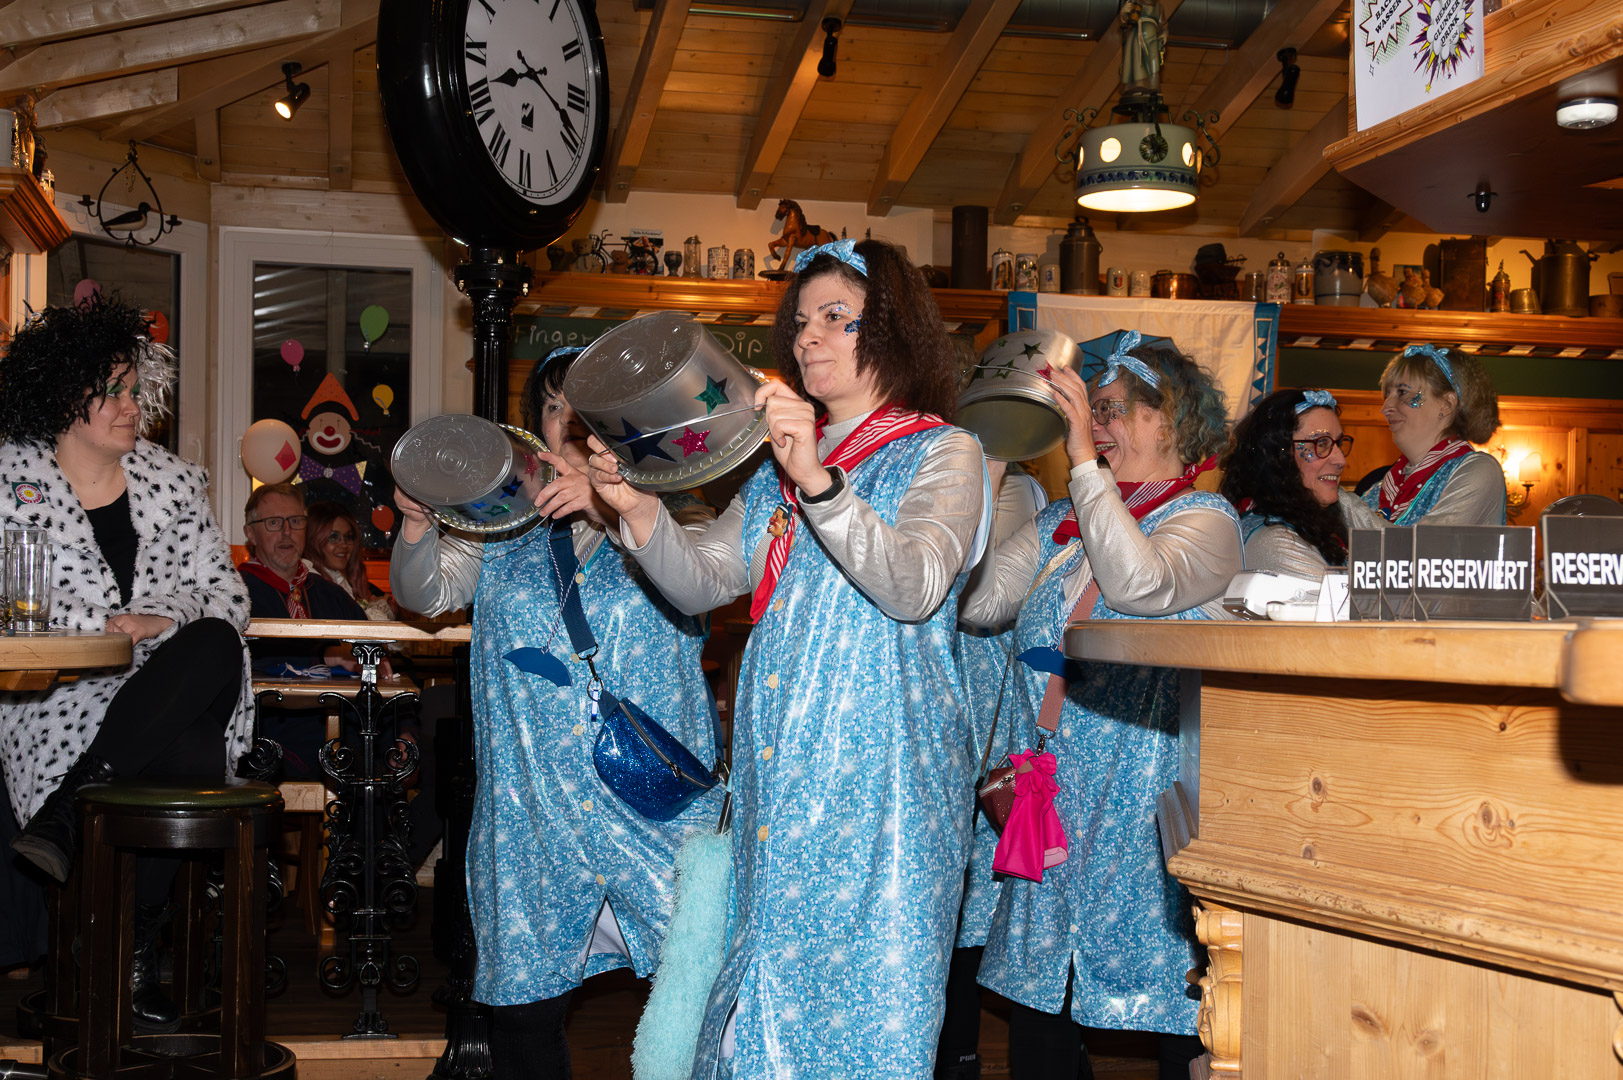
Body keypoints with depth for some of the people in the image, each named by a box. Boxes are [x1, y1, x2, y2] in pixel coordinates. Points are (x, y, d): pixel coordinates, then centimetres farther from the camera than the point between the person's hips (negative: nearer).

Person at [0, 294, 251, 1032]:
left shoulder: (172, 481, 16)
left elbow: (227, 596, 12)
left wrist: (162, 615, -8)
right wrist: (103, 622, -14)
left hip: (164, 689, 3)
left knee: (217, 647, -34)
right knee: (189, 759, -33)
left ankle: (65, 816, -29)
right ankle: (128, 965, -21)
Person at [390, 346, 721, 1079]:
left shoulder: (667, 509, 8)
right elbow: (426, 593, 9)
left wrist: (613, 508, -24)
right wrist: (417, 525, -12)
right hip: (531, 807, 2)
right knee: (525, 1004, 4)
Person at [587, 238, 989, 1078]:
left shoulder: (941, 454, 0)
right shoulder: (779, 465, 20)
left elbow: (913, 587, -18)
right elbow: (702, 583, 11)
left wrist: (819, 481, -30)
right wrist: (638, 509, -7)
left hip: (877, 765, -6)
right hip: (777, 766, 6)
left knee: (864, 986, -5)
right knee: (764, 992, 7)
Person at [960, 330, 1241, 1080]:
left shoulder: (1206, 519, -2)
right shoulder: (1058, 526, 15)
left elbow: (1141, 584, -23)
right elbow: (978, 605, 6)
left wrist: (1084, 457, -19)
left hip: (1146, 807, -5)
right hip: (1051, 802, 6)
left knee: (1174, 1010, -1)